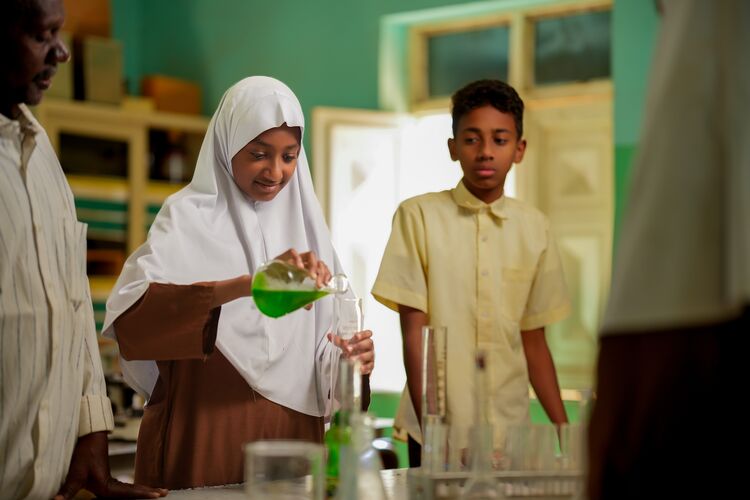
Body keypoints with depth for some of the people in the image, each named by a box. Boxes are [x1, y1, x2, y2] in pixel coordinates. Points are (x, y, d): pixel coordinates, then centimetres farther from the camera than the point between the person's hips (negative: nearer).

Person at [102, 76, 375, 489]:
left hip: (290, 439, 5)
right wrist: (246, 284, -36)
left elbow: (320, 343, 11)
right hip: (202, 443, -5)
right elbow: (129, 315, -25)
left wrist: (347, 359, -12)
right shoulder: (189, 217, -6)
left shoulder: (303, 222, 9)